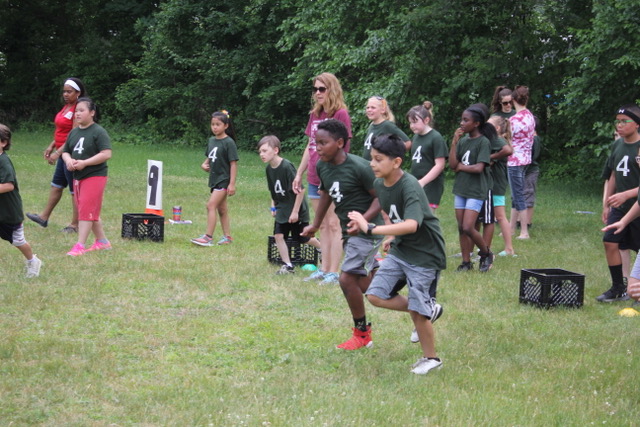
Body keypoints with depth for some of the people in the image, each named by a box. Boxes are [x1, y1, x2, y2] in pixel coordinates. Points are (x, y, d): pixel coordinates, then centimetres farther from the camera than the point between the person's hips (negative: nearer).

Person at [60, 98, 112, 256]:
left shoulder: (98, 132, -12)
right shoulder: (74, 133, 11)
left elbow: (106, 154, -19)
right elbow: (65, 152, 17)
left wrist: (84, 163, -22)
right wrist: (68, 160, -7)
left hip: (94, 176, -8)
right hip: (78, 176, 8)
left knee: (86, 210, -11)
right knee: (91, 212, 14)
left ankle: (80, 246, -12)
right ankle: (102, 241, 25)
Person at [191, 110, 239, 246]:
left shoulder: (229, 142, -13)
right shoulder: (211, 141, 8)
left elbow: (233, 163, -14)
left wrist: (232, 184, -18)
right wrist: (204, 164, 0)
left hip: (223, 180, -8)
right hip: (214, 179, 8)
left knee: (211, 205, -15)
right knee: (221, 209, 13)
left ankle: (208, 237, -15)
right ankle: (227, 237, 21)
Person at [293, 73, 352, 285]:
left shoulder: (340, 114, -9)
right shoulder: (315, 114, 13)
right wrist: (299, 174, 17)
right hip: (315, 178, 8)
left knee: (334, 225, -4)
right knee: (322, 225, 12)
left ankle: (334, 273, -2)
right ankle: (324, 270, 17)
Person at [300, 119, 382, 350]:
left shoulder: (359, 167, -23)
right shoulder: (322, 166, -1)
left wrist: (363, 221, -30)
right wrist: (315, 225, 19)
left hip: (367, 230, -8)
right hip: (348, 230, 8)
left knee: (347, 279, -10)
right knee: (365, 285, 16)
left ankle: (362, 334, 5)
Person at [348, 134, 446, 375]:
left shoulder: (410, 187, -27)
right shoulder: (379, 184, -3)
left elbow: (411, 225, -42)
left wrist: (371, 229, -44)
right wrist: (390, 236, 8)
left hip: (424, 254, -8)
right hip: (399, 250, 8)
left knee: (417, 311, -3)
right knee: (375, 296, 1)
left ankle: (431, 358, 19)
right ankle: (429, 310, 19)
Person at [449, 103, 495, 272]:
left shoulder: (483, 142, -10)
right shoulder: (462, 141, 8)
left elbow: (479, 168, -19)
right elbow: (452, 164, -1)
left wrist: (460, 167, -5)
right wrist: (454, 142, -7)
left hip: (476, 190, -7)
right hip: (460, 188, 7)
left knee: (468, 228, -11)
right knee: (461, 228, 7)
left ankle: (487, 254, 10)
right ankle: (466, 262, 16)